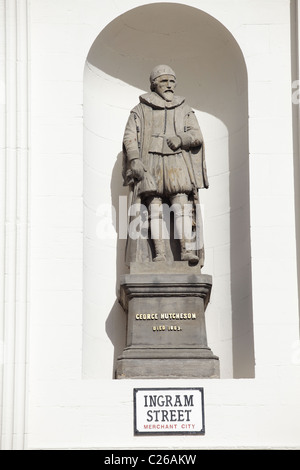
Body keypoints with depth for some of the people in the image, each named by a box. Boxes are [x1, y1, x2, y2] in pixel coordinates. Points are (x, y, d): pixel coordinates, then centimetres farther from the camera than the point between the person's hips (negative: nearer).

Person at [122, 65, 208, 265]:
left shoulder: (184, 109, 19)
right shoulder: (141, 109, 15)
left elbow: (197, 135, 10)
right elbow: (130, 137, 7)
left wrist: (181, 138, -11)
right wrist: (134, 160, -9)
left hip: (178, 164, 1)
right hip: (151, 164, -1)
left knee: (182, 205, -15)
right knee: (155, 209, -10)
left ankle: (187, 249, -22)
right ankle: (159, 253, -14)